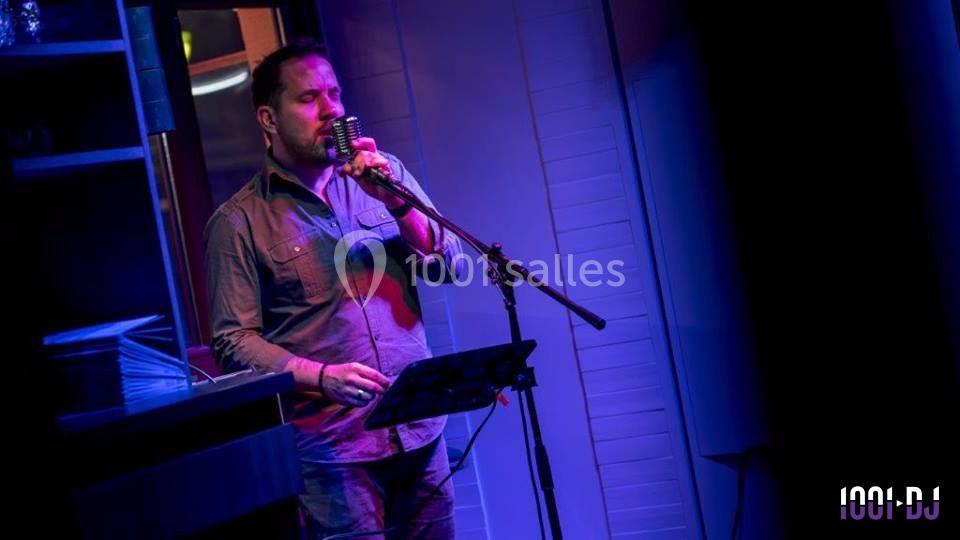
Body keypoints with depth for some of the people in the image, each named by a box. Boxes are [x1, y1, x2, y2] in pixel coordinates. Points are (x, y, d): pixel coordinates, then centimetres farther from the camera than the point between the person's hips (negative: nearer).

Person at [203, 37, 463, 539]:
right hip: (331, 447, -4)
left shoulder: (385, 174, 6)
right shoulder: (238, 221, -5)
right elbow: (234, 341, -7)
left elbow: (449, 265, 1)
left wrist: (396, 202, -14)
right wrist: (322, 377, -20)